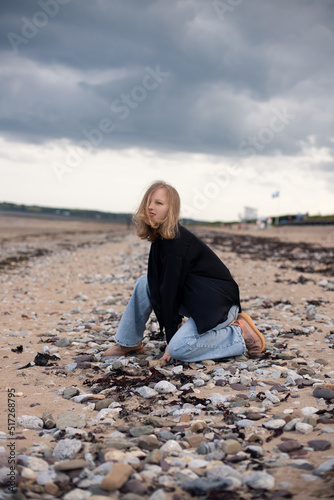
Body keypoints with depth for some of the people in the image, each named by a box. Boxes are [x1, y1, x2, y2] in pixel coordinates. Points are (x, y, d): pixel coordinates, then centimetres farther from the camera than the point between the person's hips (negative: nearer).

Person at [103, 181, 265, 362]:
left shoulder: (176, 241, -22)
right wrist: (175, 322, 5)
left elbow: (171, 288, -20)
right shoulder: (160, 237, 6)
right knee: (145, 283, 3)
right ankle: (128, 343, 13)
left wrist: (171, 337, -18)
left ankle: (239, 335, -8)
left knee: (179, 349, -24)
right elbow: (164, 285, 9)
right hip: (194, 298, 9)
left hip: (217, 304, -9)